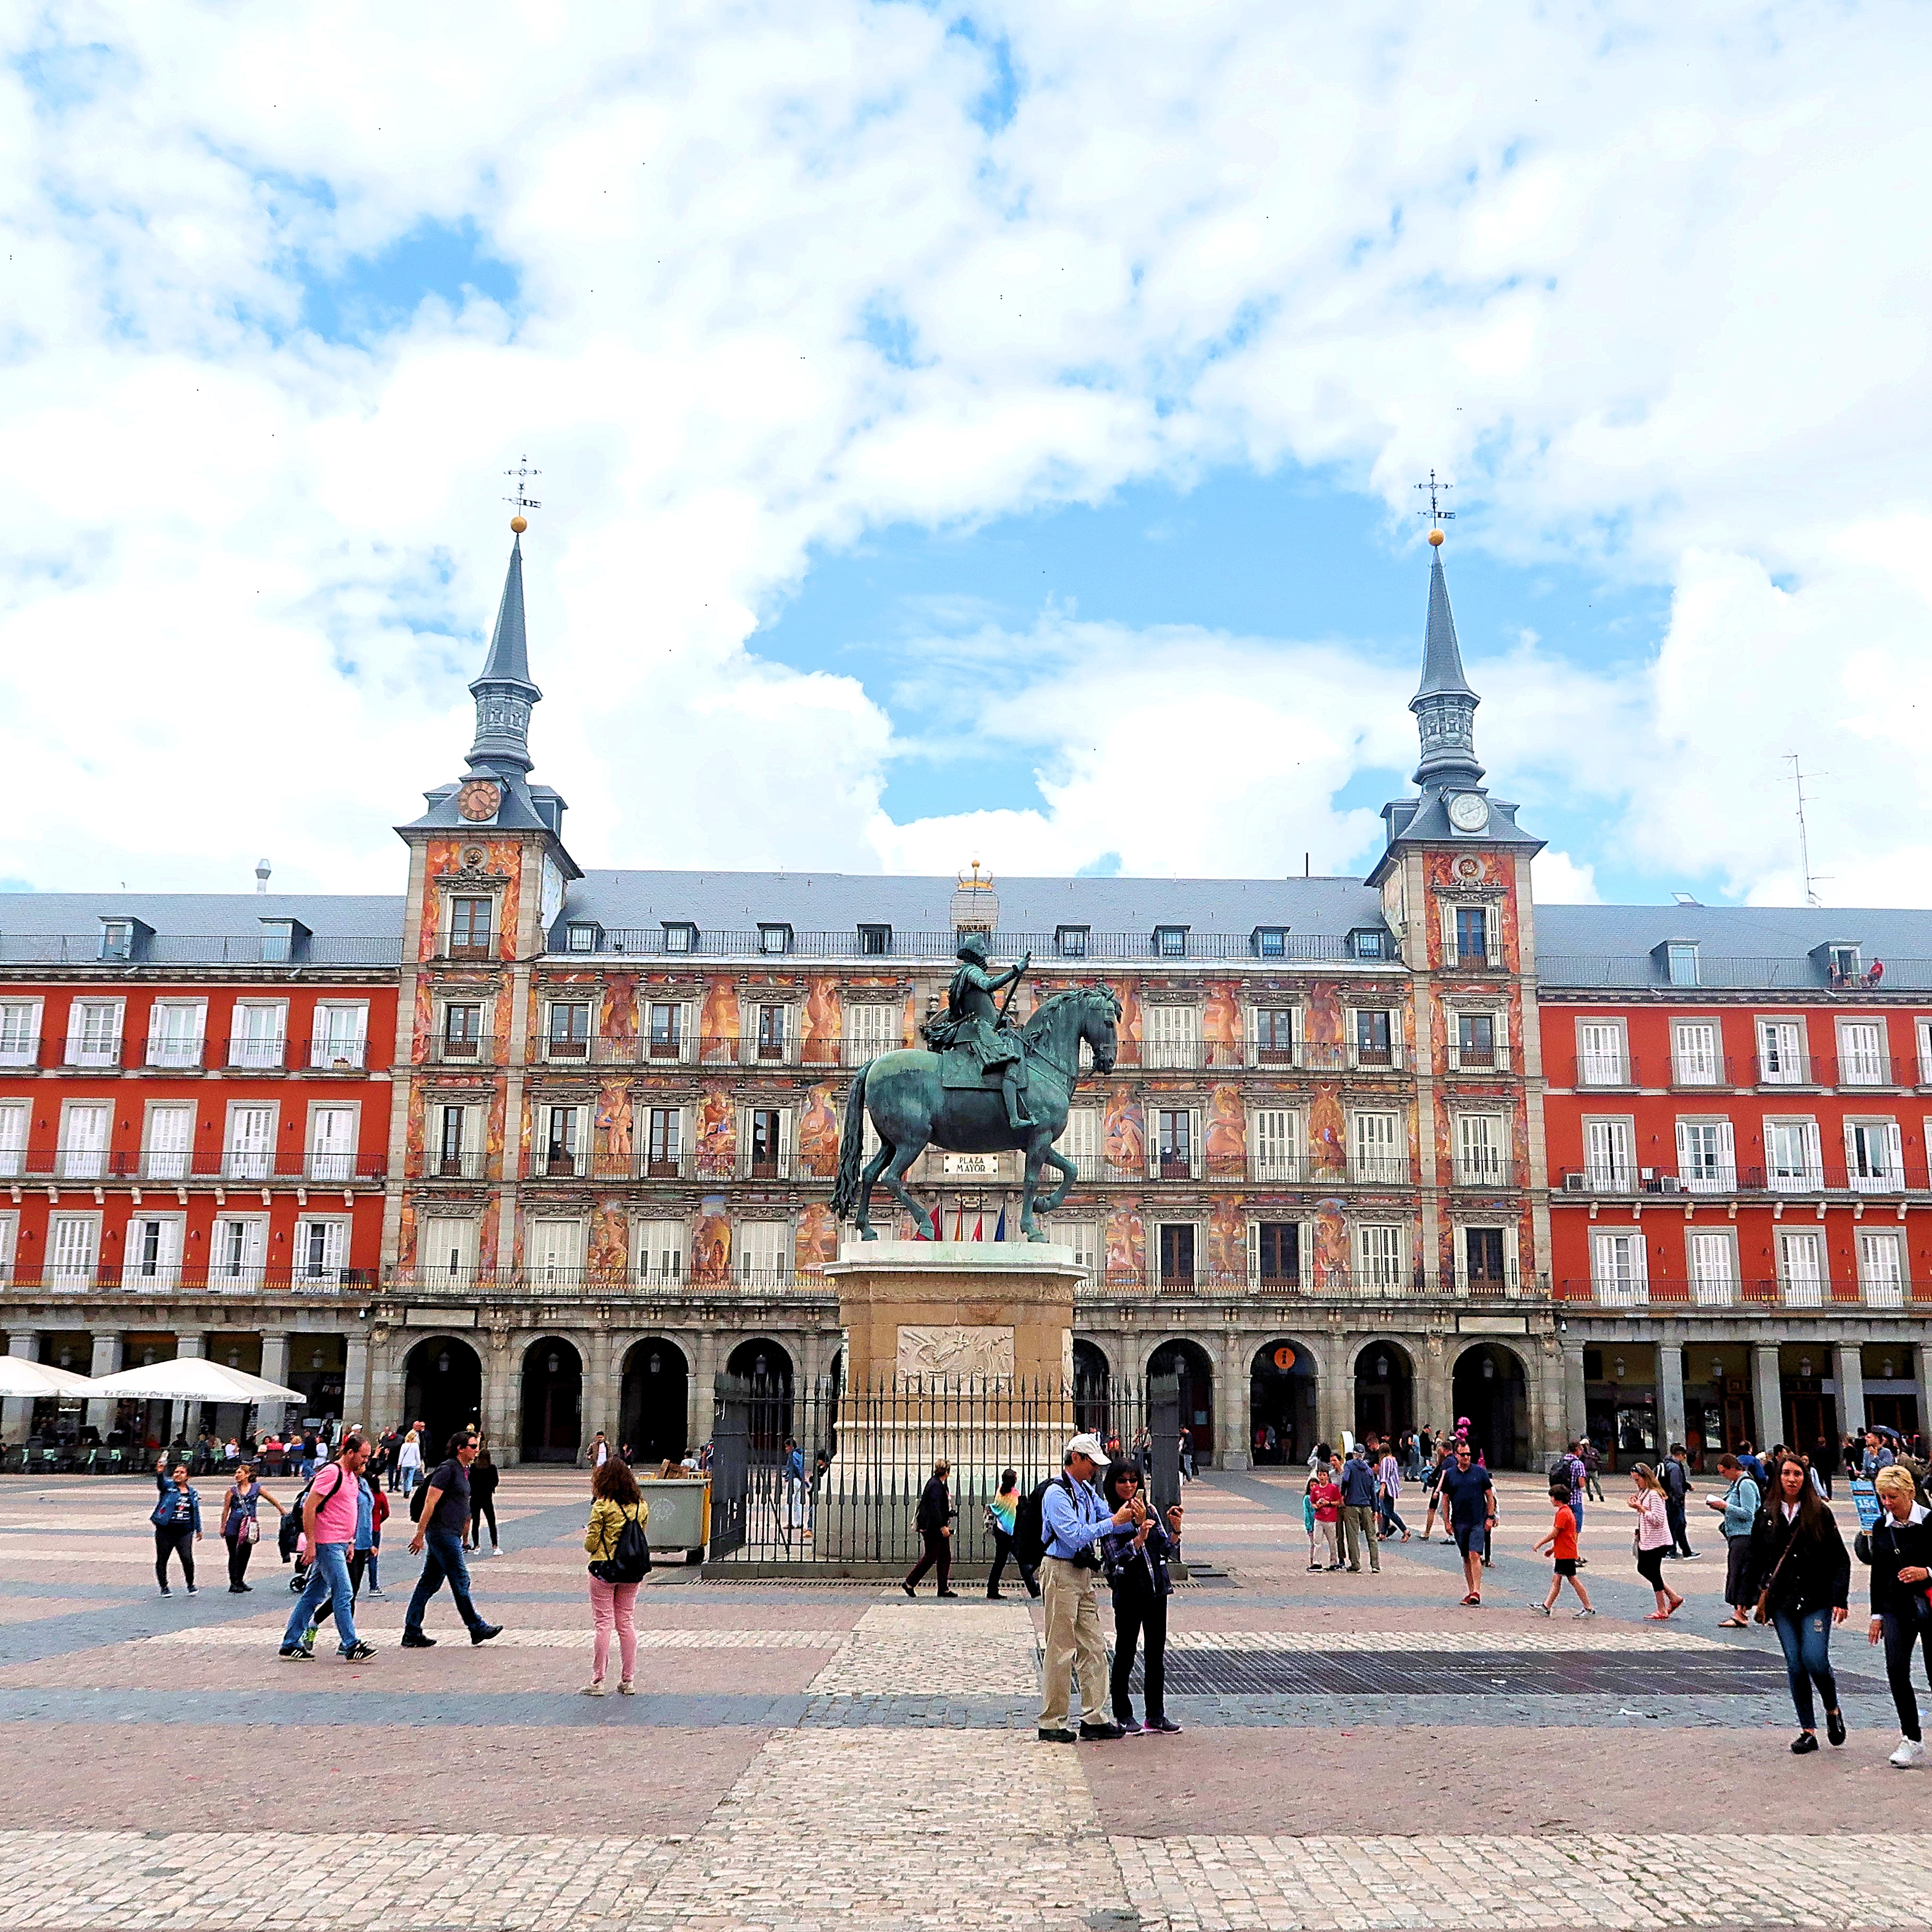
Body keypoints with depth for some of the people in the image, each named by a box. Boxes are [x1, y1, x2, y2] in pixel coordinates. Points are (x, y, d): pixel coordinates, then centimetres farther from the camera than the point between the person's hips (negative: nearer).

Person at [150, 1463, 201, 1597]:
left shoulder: (193, 1493, 14)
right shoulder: (169, 1486, 2)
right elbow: (162, 1482, -22)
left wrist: (199, 1530, 23)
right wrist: (160, 1473, -45)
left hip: (185, 1531, 1)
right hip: (165, 1530, -1)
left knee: (187, 1558, -8)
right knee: (162, 1559, 5)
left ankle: (190, 1584, 11)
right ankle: (164, 1587, 21)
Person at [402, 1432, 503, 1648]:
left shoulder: (463, 1471, 17)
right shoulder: (448, 1469, -13)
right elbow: (430, 1503, -16)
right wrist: (420, 1535, -18)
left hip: (451, 1535, 10)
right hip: (443, 1534, -10)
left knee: (429, 1583, 10)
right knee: (460, 1581, -3)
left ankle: (412, 1633, 14)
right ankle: (477, 1629, 3)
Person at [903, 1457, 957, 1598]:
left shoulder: (938, 1483, 15)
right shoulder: (935, 1485, -17)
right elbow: (935, 1507, -23)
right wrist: (943, 1526, -24)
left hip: (939, 1528, 11)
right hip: (933, 1528, -11)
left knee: (946, 1557, 8)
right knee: (931, 1557, -4)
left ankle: (944, 1589, 11)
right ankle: (910, 1583, 5)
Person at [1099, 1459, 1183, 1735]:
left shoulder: (1149, 1510, 8)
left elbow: (1168, 1550, 8)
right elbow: (1116, 1558, -15)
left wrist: (1176, 1529, -11)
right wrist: (1140, 1535, -26)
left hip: (1157, 1589, 5)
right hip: (1128, 1592, -5)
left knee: (1156, 1653, 10)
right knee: (1125, 1655, 3)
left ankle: (1156, 1714, 19)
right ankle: (1123, 1715, 15)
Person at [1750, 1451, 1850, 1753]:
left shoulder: (1820, 1513, 0)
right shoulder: (1765, 1515, 7)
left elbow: (1840, 1559, 1)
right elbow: (1756, 1558, 14)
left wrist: (1840, 1599, -6)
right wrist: (1760, 1592, 5)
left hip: (1816, 1600, -2)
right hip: (1782, 1603, 2)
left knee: (1815, 1660, -12)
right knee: (1795, 1665, 1)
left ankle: (1833, 1710, 18)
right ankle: (1807, 1731, 11)